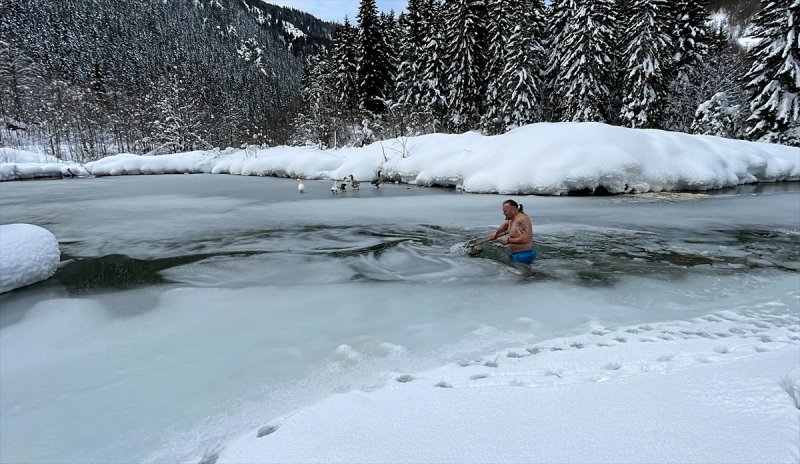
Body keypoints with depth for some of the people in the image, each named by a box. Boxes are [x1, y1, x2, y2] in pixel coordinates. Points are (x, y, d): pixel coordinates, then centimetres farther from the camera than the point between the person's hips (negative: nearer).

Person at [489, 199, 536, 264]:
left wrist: (508, 240, -23)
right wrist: (496, 232, 20)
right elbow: (505, 225, 32)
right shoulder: (512, 218, 9)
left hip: (524, 256, -10)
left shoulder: (520, 220, -22)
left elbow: (525, 239, -31)